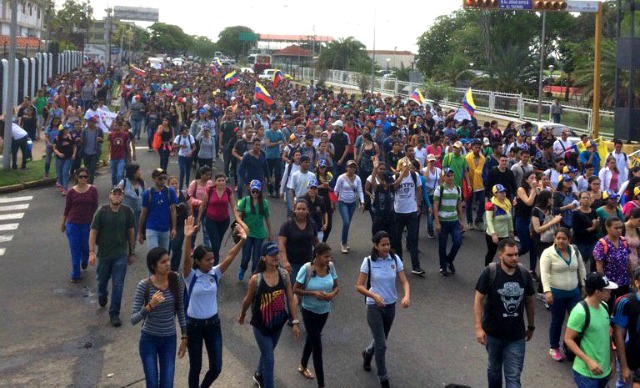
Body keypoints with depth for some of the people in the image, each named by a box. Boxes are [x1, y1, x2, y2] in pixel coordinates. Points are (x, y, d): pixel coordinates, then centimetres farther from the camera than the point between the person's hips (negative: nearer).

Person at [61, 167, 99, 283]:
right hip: (73, 224, 0)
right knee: (75, 249, 4)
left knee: (86, 247, 12)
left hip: (88, 224, 0)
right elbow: (67, 208, 6)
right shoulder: (71, 192, -4)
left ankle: (85, 260, 47)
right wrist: (63, 223, 12)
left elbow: (95, 207, 2)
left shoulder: (93, 190, -4)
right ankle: (75, 274, 14)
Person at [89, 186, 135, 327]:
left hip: (121, 254, 0)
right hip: (104, 253, 0)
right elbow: (93, 232, -7)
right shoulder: (102, 212, -9)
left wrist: (132, 252, 10)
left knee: (118, 285, -4)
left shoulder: (127, 212, -4)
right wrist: (91, 252, -14)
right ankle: (102, 295, 52)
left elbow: (131, 232, 5)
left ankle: (114, 314, 6)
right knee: (102, 280, 19)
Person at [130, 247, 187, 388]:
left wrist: (184, 337, 4)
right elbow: (133, 320, -18)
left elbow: (180, 309, 2)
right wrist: (150, 305, -34)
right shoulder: (144, 285, -18)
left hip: (169, 339, 2)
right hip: (148, 339, -2)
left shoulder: (176, 279, -10)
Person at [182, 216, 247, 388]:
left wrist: (242, 240, -30)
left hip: (213, 323, 4)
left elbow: (230, 256, -15)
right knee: (196, 367, 9)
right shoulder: (191, 276, -14)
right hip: (194, 325, -3)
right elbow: (186, 259, -33)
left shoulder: (215, 273, -4)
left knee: (216, 367, 7)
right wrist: (188, 238, -49)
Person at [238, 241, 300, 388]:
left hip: (278, 323, 4)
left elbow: (291, 299, -5)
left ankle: (259, 375, 54)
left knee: (267, 353, 26)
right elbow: (248, 300, -5)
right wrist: (242, 316, 10)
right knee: (269, 359, 0)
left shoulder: (284, 275, -12)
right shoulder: (256, 279, -22)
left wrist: (295, 322, -7)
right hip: (261, 325, -4)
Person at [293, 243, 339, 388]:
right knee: (317, 346, -3)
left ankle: (303, 366, 51)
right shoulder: (306, 269, -23)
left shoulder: (330, 266, -10)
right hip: (309, 311, -5)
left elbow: (336, 286, 2)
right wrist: (313, 293, -27)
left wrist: (333, 293, -20)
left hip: (324, 310, 5)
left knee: (312, 338, 26)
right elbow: (296, 290, -14)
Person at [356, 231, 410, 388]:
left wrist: (407, 295, -28)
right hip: (374, 306, -4)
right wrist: (374, 296, -29)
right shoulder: (369, 261, -15)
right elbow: (359, 286, -12)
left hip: (390, 306, 4)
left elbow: (404, 281, -8)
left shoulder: (395, 259, -6)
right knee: (381, 344, -4)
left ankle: (367, 353, 54)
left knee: (382, 339, 21)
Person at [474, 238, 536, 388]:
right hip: (493, 332, -1)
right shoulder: (490, 273, -16)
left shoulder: (524, 274, -7)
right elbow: (478, 299, -11)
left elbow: (530, 301, 7)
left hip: (517, 336, 1)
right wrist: (479, 328, -16)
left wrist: (531, 327, 15)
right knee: (494, 368, 21)